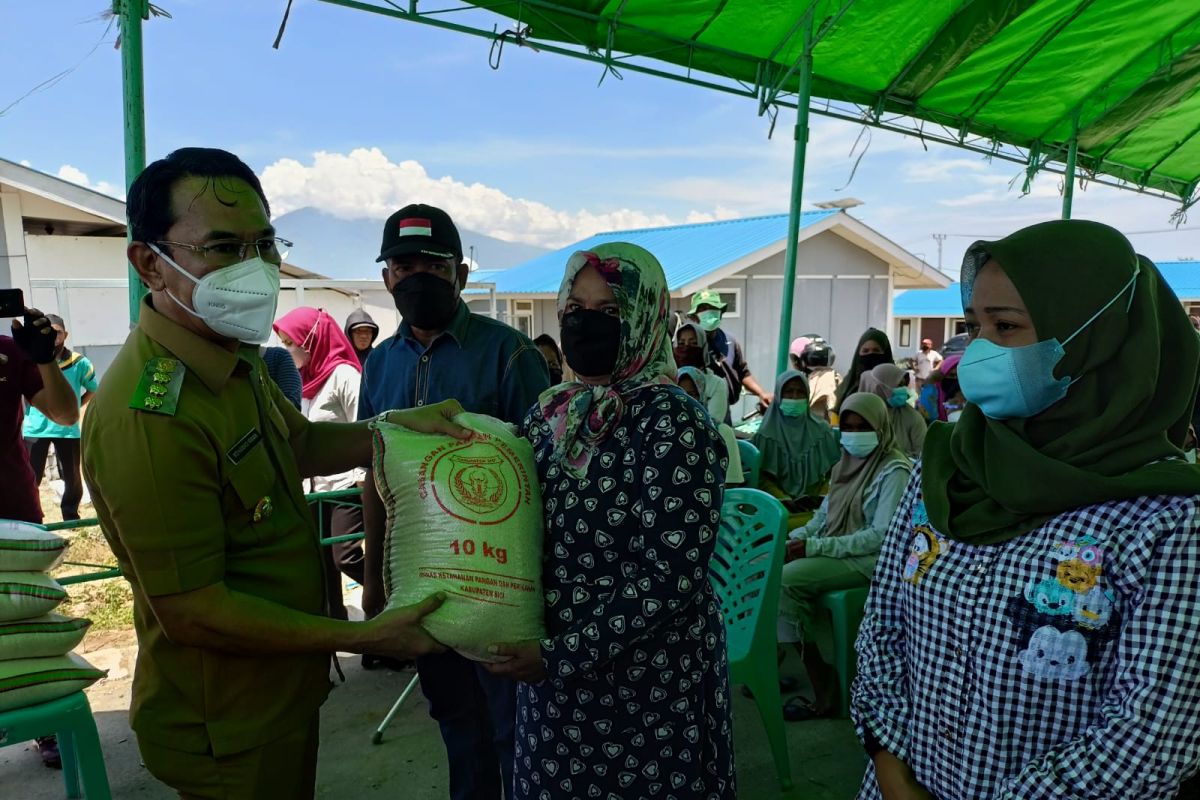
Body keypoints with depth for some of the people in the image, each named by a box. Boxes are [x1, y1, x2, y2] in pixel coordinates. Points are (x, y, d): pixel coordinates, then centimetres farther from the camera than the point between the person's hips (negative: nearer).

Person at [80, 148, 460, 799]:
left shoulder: (232, 356, 0)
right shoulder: (148, 414, -31)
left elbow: (299, 442, 15)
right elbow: (192, 612, -27)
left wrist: (396, 425, -4)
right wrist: (364, 638, -21)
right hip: (228, 733, -8)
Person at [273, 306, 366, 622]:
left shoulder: (343, 373, -13)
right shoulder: (309, 377, 12)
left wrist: (362, 475, -17)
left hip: (347, 482, -8)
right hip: (320, 484, 8)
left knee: (345, 556, -10)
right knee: (323, 558, 11)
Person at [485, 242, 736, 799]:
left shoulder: (671, 421, -17)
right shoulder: (549, 411, 2)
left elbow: (671, 578, -22)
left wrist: (558, 656, -20)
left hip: (649, 682, -5)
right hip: (550, 673, 6)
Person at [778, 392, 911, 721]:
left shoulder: (894, 470, -14)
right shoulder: (849, 460, 11)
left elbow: (881, 537, -21)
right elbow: (825, 513, 15)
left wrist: (814, 547, -24)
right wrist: (798, 537, -5)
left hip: (872, 558, -8)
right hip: (837, 548, 8)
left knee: (787, 580, -25)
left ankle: (823, 695, -14)